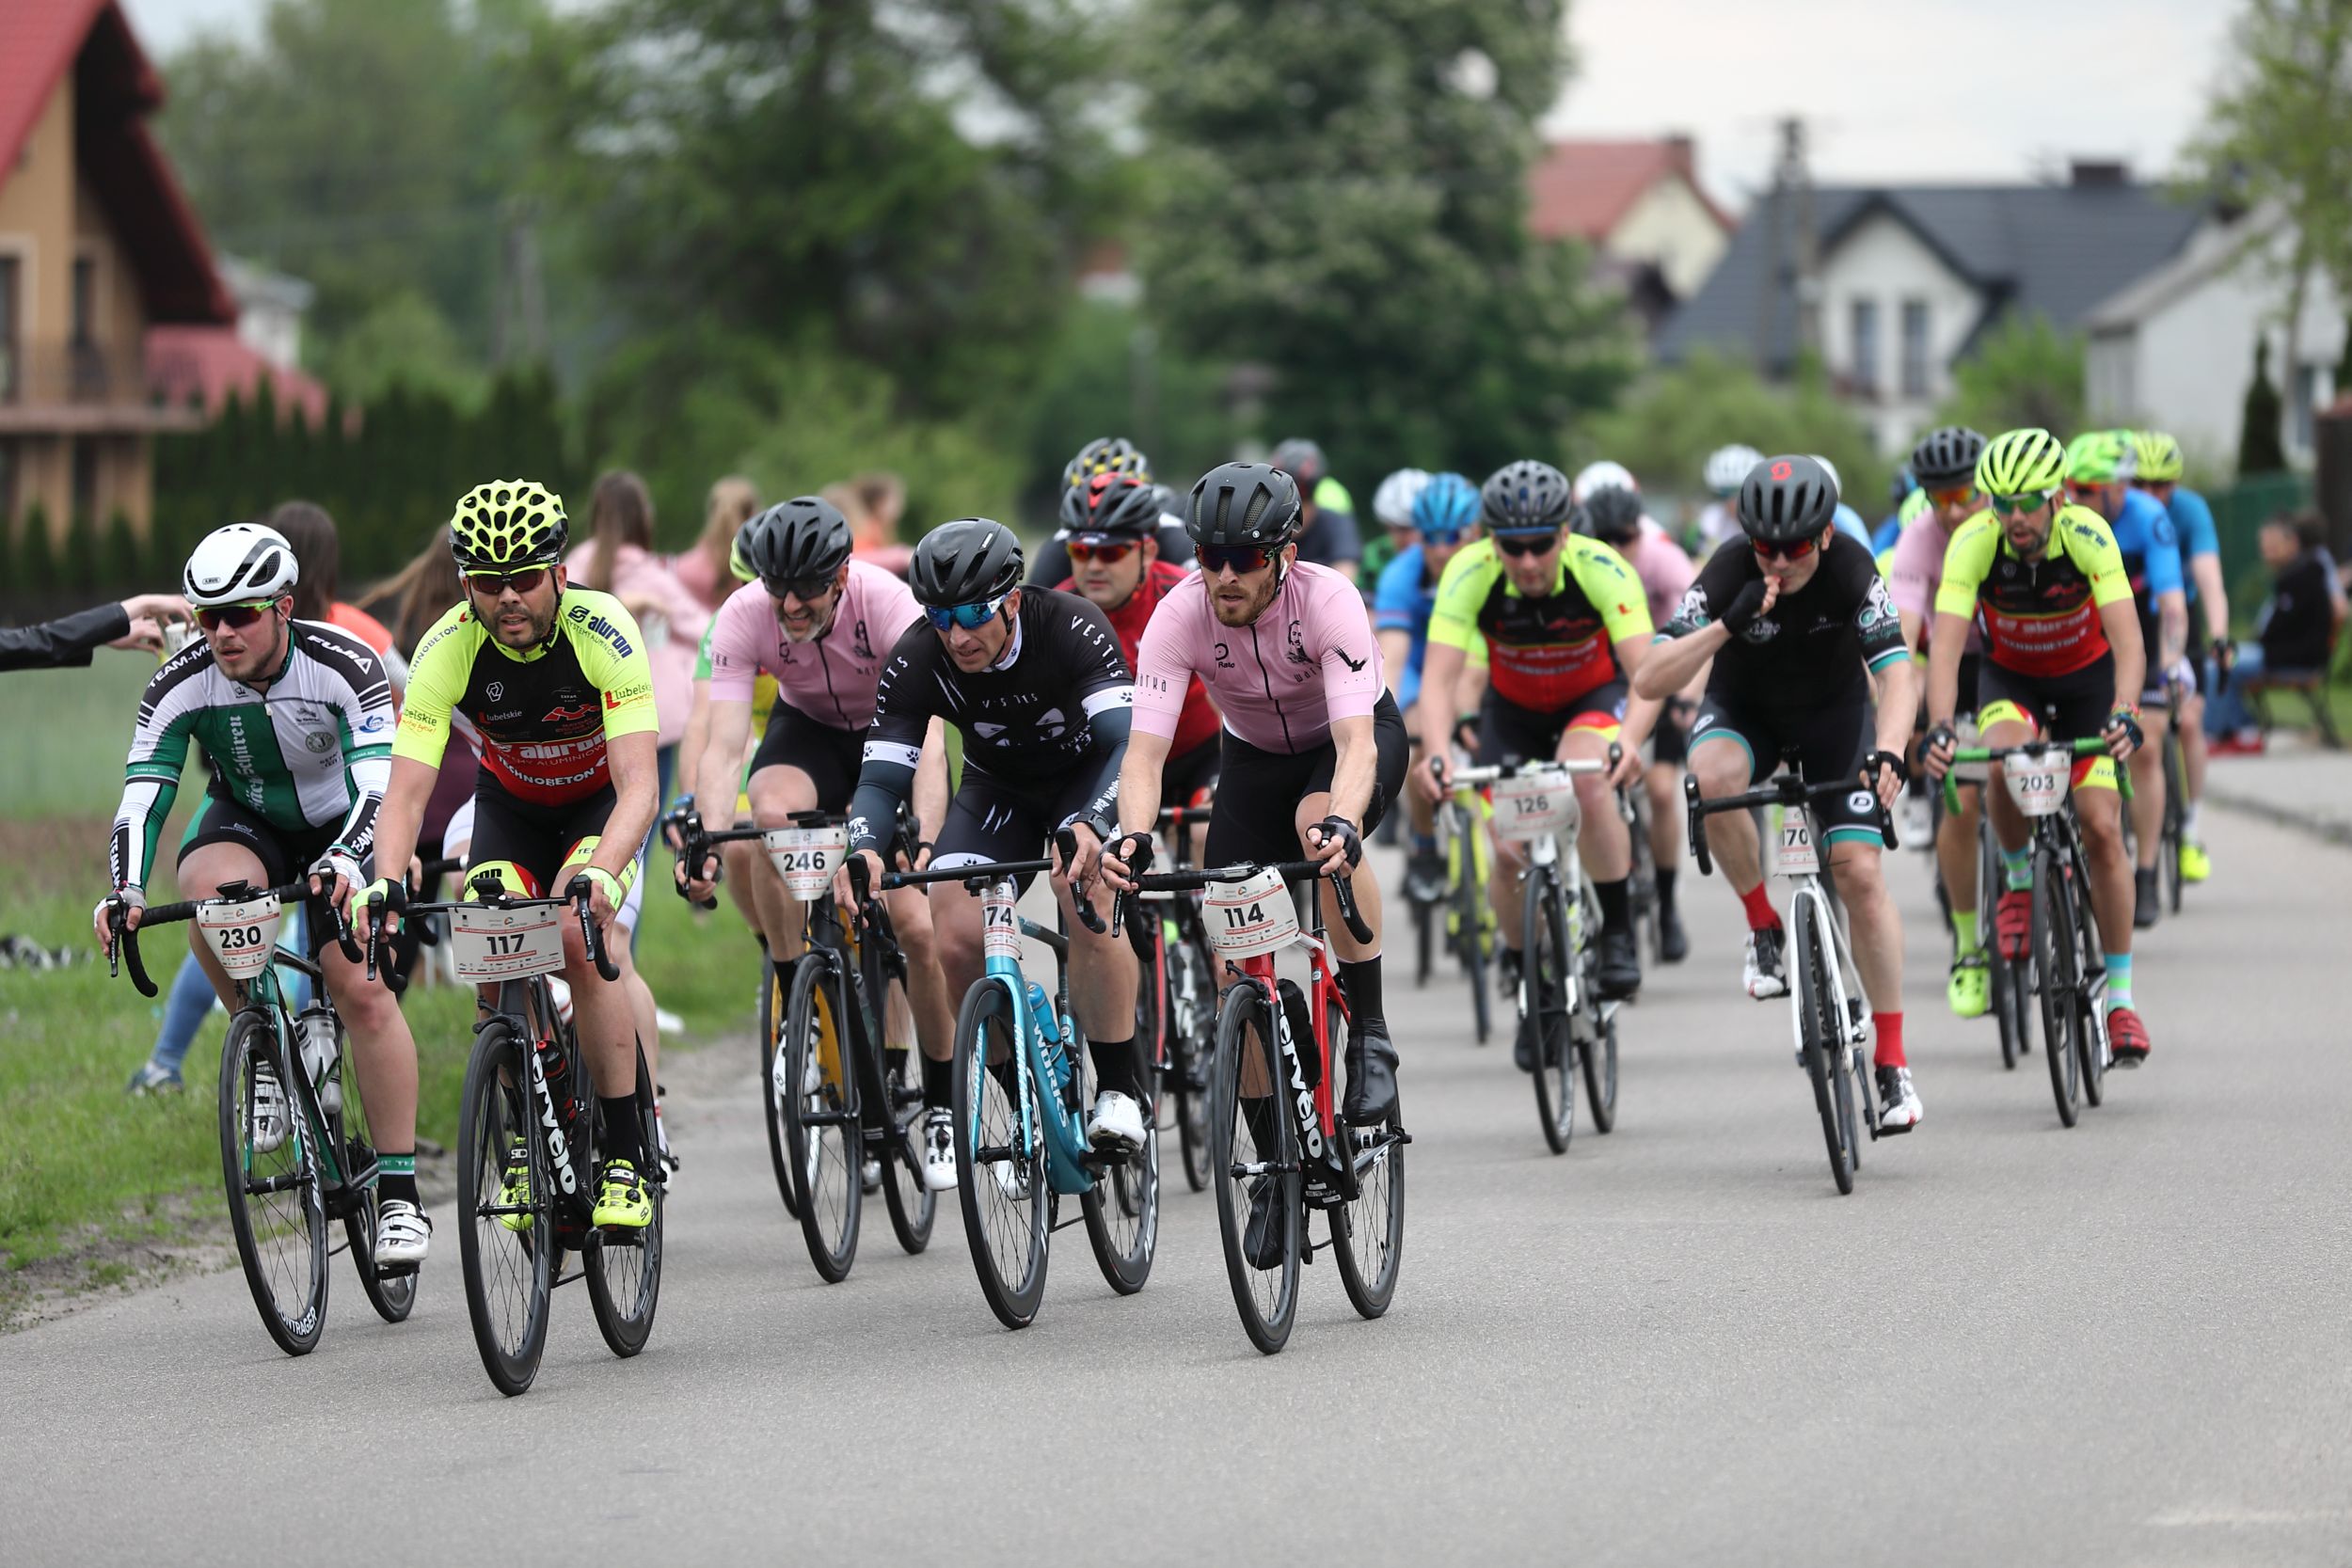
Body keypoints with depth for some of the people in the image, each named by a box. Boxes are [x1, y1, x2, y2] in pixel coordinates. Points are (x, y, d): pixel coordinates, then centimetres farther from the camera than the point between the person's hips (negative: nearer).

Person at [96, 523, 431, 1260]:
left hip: (344, 824, -2)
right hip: (249, 824, 2)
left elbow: (380, 785, -36)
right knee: (212, 889, -35)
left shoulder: (344, 666, -28)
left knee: (363, 987, -20)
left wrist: (345, 863, -56)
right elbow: (139, 802, -22)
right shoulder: (181, 685, -21)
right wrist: (124, 892, -41)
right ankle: (264, 1054, -12)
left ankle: (400, 1194, -11)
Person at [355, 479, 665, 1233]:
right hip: (510, 805, 2)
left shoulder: (603, 632, -34)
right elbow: (406, 793, -30)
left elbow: (639, 787, -40)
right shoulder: (449, 649, -28)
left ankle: (626, 1155, -19)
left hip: (601, 800, -2)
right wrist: (385, 884, -50)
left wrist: (599, 874, -59)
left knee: (581, 939, -27)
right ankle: (524, 1142, 2)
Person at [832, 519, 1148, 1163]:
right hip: (998, 788, 3)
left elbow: (1128, 741, -43)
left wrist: (1089, 827, -62)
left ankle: (1122, 1090, -19)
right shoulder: (915, 662, -25)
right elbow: (883, 776, -25)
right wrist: (863, 850, -48)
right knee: (955, 939, -18)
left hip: (1089, 777, -3)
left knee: (1086, 899, -32)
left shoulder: (1072, 628, -33)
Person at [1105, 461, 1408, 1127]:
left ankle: (1370, 1038, -24)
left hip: (1360, 734, -3)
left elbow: (1356, 743, -43)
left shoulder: (1327, 599, -34)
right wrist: (1133, 837, -53)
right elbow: (1145, 750, -33)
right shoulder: (1179, 616, -28)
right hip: (1255, 753, 3)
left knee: (1319, 824, -38)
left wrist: (1341, 827, -63)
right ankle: (1274, 1156, 9)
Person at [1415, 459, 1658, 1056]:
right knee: (1509, 853, -11)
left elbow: (1648, 672, -39)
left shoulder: (1601, 569, -32)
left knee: (1588, 783, -34)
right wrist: (1436, 752, -54)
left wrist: (1630, 740, -59)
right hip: (1513, 709, 2)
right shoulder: (1469, 575, -29)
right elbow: (1437, 679, -34)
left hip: (1594, 697, -2)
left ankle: (1618, 935, -16)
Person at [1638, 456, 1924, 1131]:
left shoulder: (1849, 568, -28)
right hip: (1744, 711, 0)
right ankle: (1763, 925, -13)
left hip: (1834, 712, 0)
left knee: (1860, 873, -14)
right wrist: (1728, 625, -46)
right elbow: (1649, 680, -34)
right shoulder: (1730, 572, -28)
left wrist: (1888, 752, -56)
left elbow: (1898, 671, -37)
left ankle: (1892, 1063, -5)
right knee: (1713, 778, -36)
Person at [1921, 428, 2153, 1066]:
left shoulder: (2087, 535, -30)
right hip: (2009, 677, 0)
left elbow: (2128, 637, -37)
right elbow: (1945, 645, -35)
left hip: (2086, 676, 0)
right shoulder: (1974, 544, -29)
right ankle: (2019, 880, -6)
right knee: (2007, 759, -35)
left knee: (2102, 828, -10)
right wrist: (1939, 728, -51)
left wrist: (2124, 713, -54)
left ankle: (2120, 998, 1)